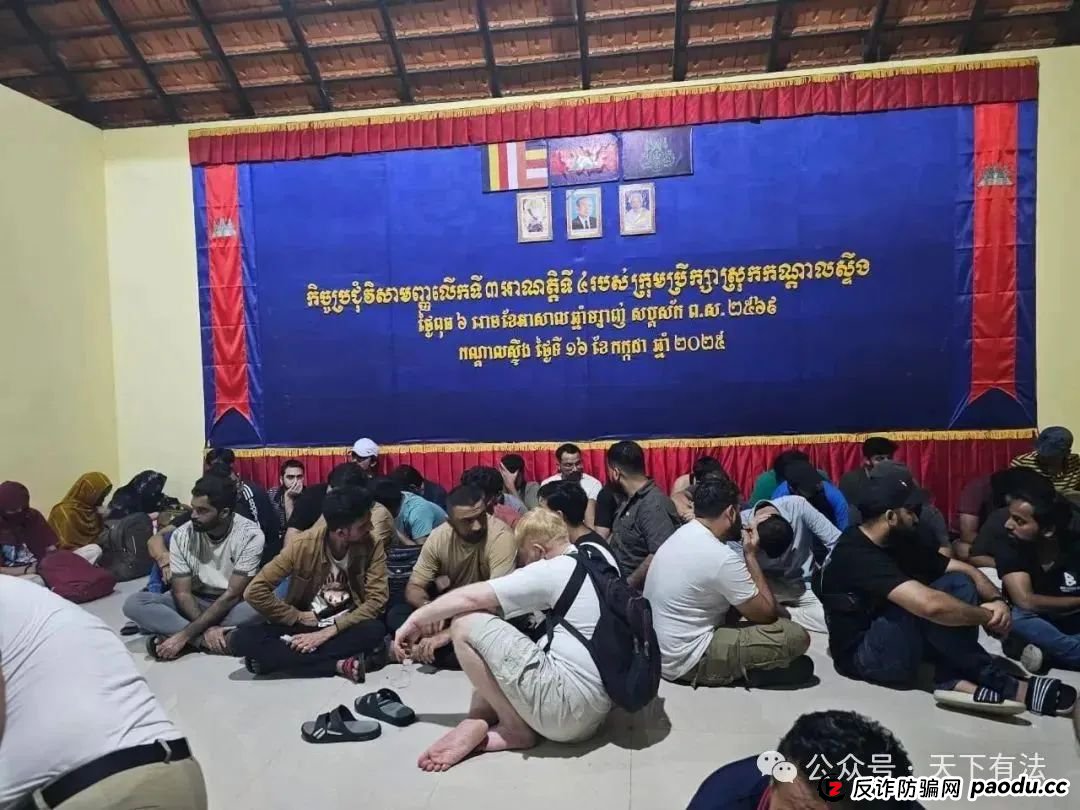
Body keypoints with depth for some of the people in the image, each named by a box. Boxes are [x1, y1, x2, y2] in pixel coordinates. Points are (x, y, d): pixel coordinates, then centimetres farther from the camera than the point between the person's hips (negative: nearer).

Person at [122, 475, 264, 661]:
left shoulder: (250, 535, -22)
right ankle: (205, 638, -29)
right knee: (134, 603, -20)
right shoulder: (182, 535, -12)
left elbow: (233, 595, -24)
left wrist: (184, 635, -29)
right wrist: (206, 628, -30)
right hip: (195, 603, 3)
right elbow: (182, 593, -12)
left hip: (233, 605, -3)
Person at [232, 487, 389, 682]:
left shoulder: (372, 546, -14)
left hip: (345, 627, -1)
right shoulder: (304, 545, -16)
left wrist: (329, 631, -25)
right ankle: (340, 664, -28)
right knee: (240, 640, -24)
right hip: (304, 625, 1)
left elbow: (376, 599, -18)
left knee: (376, 631, -35)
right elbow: (255, 591, -13)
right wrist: (299, 617, -13)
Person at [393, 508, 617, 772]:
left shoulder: (552, 571, -11)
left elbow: (471, 597, -9)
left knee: (465, 624, -5)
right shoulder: (601, 558, 10)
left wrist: (415, 620, 3)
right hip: (596, 711, 9)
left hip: (566, 706, -9)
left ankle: (516, 728, 1)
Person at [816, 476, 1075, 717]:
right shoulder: (857, 556, -26)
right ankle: (1004, 685, -15)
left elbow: (964, 569, 5)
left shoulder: (898, 541, 3)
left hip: (896, 637, 9)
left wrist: (997, 599, -15)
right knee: (923, 603, -31)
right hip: (863, 655, -9)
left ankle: (955, 680, -18)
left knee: (959, 583, -5)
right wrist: (988, 616, -21)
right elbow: (930, 605, -37)